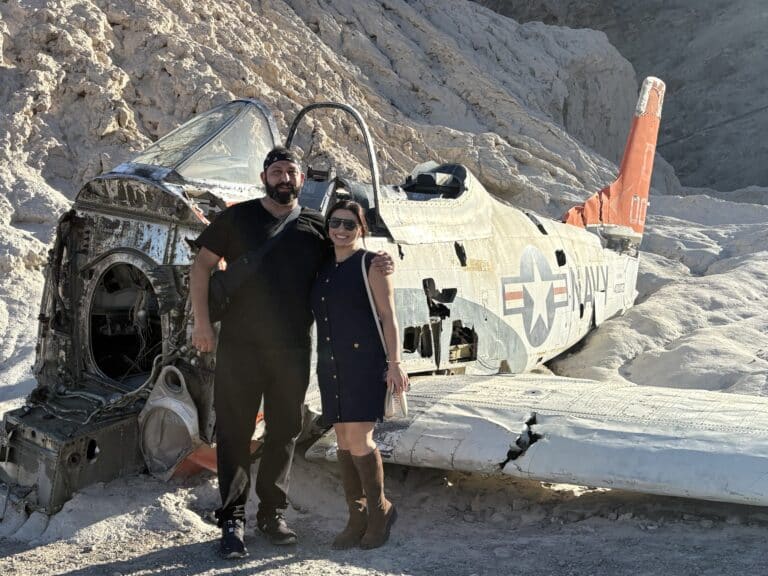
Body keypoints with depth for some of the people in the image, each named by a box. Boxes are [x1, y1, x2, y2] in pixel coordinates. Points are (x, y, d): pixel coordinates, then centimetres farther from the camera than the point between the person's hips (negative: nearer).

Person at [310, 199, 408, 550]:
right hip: (331, 367, 6)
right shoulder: (323, 270, 15)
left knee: (359, 440, -12)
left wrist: (394, 362, -15)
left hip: (366, 362, -6)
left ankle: (380, 509, 7)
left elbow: (388, 316, -7)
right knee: (344, 443, 6)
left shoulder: (370, 265, -3)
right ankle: (357, 520, 14)